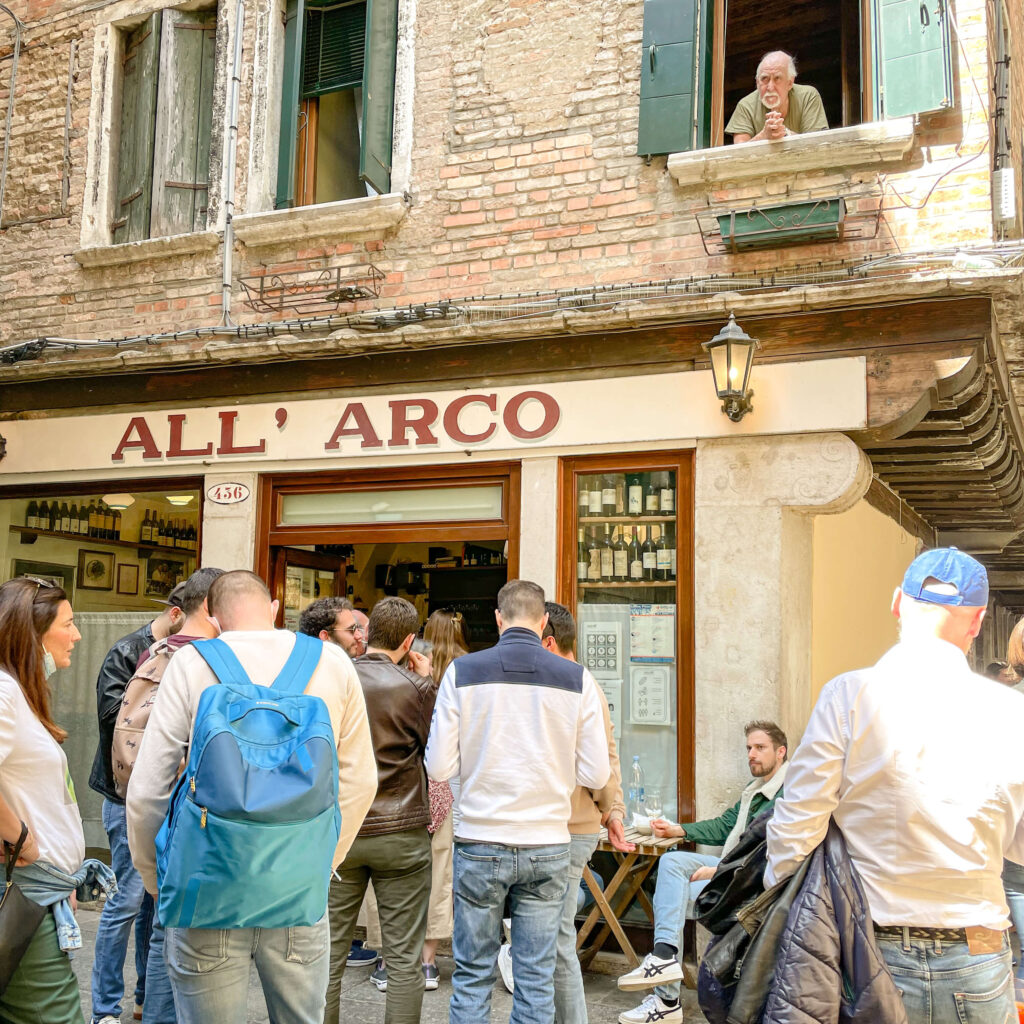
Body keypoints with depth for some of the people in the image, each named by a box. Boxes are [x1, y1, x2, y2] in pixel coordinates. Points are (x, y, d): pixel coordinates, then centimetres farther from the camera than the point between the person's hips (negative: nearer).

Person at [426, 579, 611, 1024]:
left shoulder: (462, 671, -5)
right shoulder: (576, 678, -2)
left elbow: (439, 767, -6)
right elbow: (596, 775, -2)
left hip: (480, 842, -1)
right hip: (548, 844, 1)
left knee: (473, 975, 11)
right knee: (536, 978, 10)